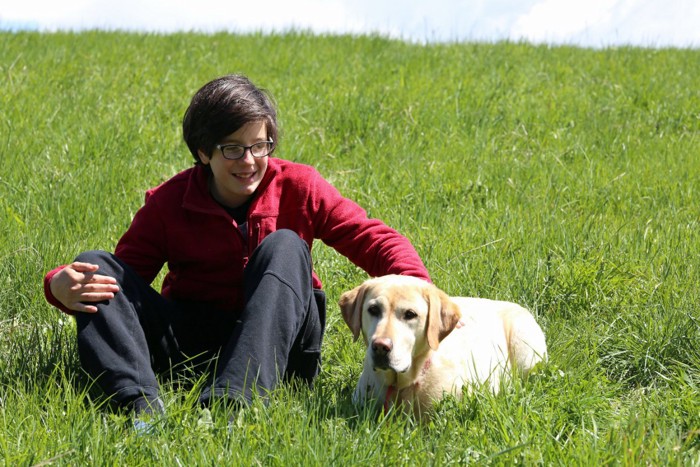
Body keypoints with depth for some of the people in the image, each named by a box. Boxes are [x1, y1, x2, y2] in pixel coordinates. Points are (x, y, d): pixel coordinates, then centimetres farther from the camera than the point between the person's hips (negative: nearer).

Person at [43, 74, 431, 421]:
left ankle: (233, 399, -45)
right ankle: (140, 405, -43)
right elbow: (123, 271, -5)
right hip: (193, 337, 1)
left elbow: (373, 238, -7)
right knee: (95, 265, -16)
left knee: (284, 246, -27)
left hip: (276, 341, -1)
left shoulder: (297, 187, -2)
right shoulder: (168, 203, -1)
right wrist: (63, 287, -28)